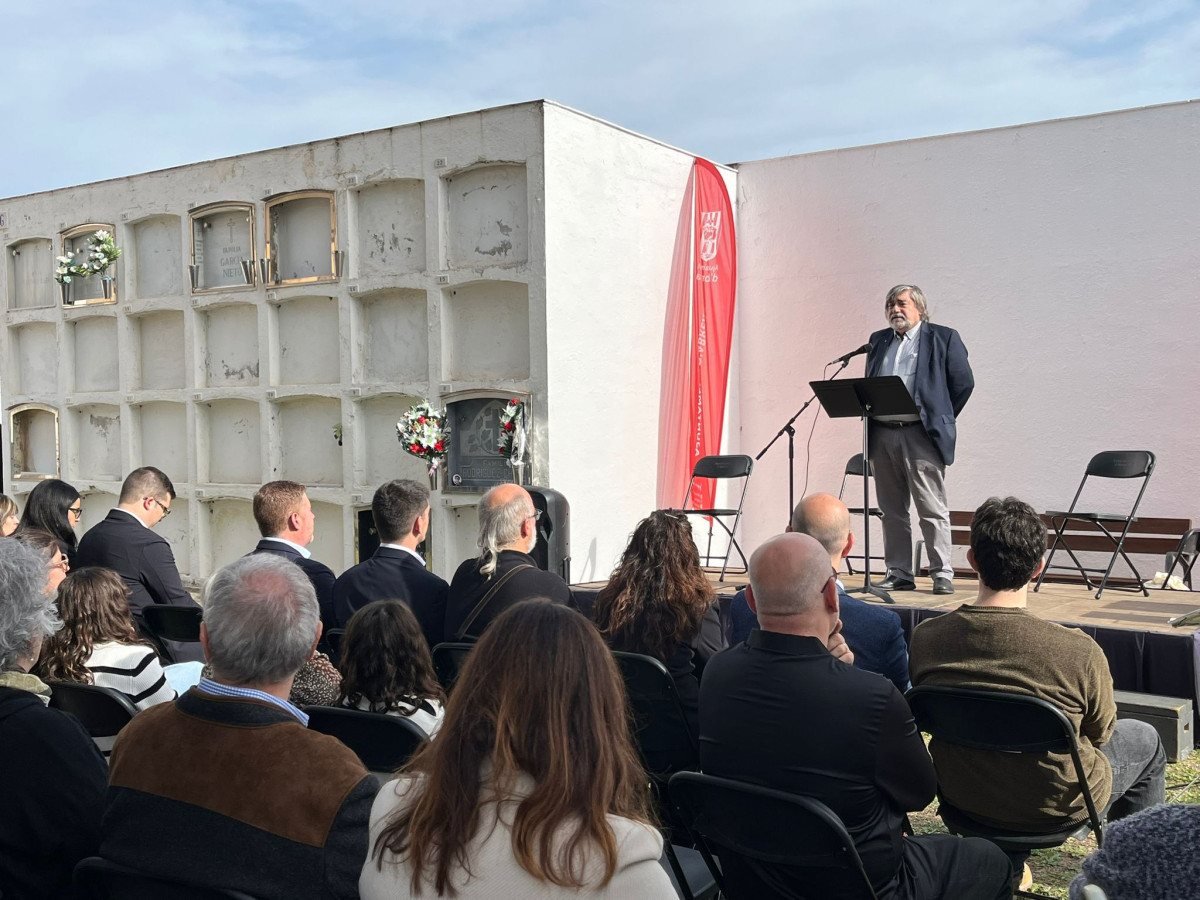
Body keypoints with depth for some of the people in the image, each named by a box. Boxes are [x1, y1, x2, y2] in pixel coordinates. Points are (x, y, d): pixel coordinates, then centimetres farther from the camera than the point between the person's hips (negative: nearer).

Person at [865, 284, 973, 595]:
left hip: (921, 433, -5)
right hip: (882, 434, 5)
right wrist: (870, 411, 10)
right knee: (892, 510, 8)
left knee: (932, 509, -4)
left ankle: (942, 574, 1)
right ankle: (899, 573, 14)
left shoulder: (943, 338, 3)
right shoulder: (878, 341, 18)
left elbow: (963, 382, 3)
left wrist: (941, 418, 3)